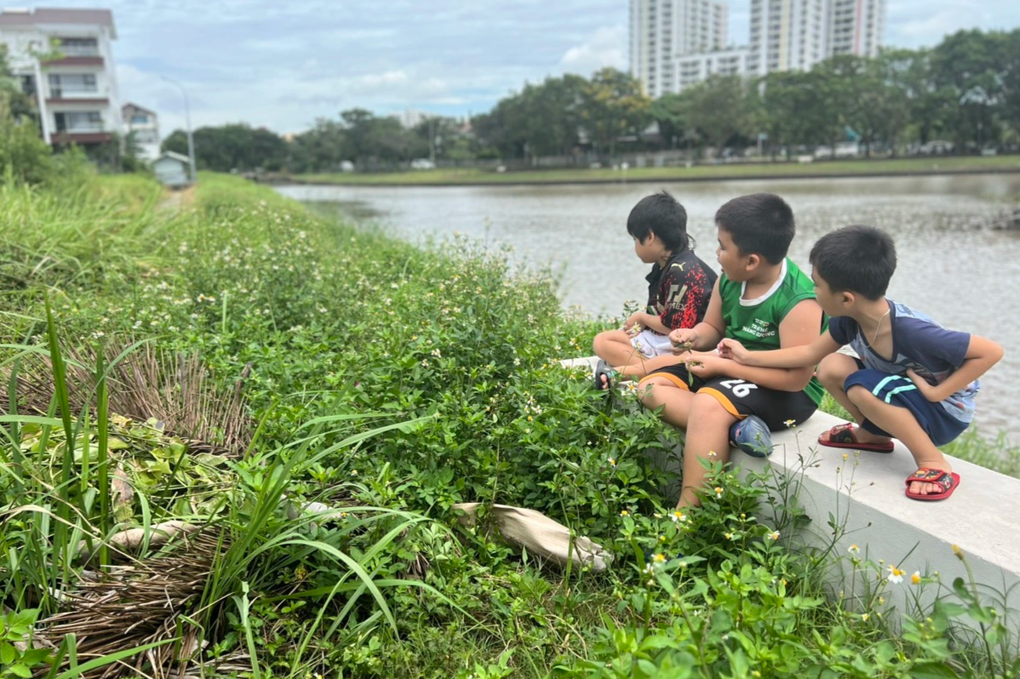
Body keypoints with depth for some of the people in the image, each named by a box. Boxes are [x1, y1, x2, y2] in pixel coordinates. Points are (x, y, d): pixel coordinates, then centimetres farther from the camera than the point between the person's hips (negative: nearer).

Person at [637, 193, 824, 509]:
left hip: (784, 392, -8)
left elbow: (796, 378, -26)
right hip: (728, 370, 9)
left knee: (707, 404, -35)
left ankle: (687, 513, -27)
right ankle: (735, 425, -22)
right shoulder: (729, 280, -4)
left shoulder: (799, 302, -25)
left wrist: (722, 365, -26)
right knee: (649, 388, -3)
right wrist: (695, 337, -13)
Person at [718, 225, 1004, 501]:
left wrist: (935, 392, -26)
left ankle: (935, 464, -16)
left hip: (946, 413, -7)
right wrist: (748, 357, 0)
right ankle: (873, 434, 11)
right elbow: (811, 353, 2)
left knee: (862, 387, -30)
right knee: (831, 367, -11)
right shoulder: (849, 319, -14)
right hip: (901, 402, 7)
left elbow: (991, 352, -27)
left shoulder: (911, 331, -34)